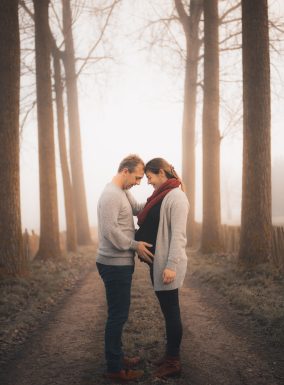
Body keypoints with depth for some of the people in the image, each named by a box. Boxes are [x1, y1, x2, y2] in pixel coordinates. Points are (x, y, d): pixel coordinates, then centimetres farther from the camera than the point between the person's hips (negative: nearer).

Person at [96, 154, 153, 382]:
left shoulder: (123, 192, 12)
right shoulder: (111, 195, -18)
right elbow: (110, 230, -25)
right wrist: (135, 245, -17)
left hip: (121, 263, 10)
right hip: (115, 265, -10)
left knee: (119, 314, 17)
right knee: (117, 316, -2)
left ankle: (117, 357, 29)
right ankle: (115, 368, 8)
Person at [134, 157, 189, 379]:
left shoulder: (176, 196, -14)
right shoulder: (160, 196, 13)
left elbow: (178, 235, -19)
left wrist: (171, 265, -23)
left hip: (168, 264, -9)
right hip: (157, 262, 9)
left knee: (171, 310, 0)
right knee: (167, 309, 16)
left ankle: (173, 362, 12)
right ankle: (170, 355, 28)